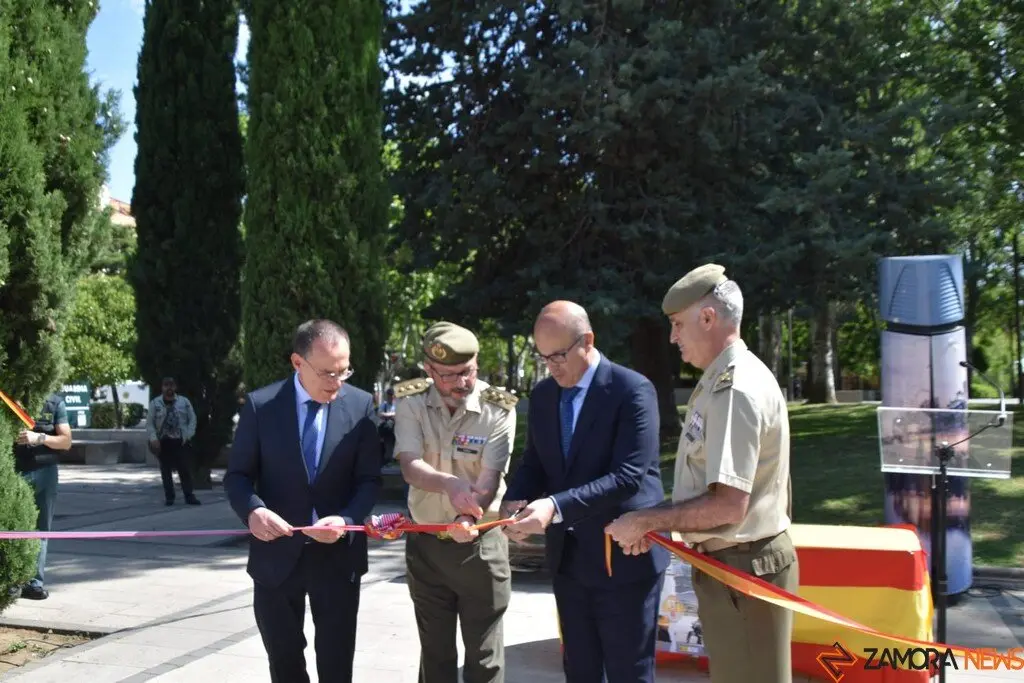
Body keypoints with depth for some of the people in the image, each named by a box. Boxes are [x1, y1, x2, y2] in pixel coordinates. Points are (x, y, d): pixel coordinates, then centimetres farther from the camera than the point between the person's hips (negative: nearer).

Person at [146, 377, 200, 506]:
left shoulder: (184, 402, 5)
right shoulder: (155, 403, 2)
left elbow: (192, 419, 6)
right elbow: (149, 423, 0)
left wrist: (188, 435, -6)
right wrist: (153, 439, -11)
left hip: (180, 441, 0)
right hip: (163, 442, 0)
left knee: (185, 469, -1)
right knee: (166, 470, 5)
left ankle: (189, 495, 4)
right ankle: (169, 496, 12)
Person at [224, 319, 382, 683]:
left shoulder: (361, 404, -5)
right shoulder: (261, 405, -7)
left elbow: (369, 479, -3)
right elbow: (237, 475, -2)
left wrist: (346, 519, -23)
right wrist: (252, 510, -24)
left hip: (338, 555, 0)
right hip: (277, 553, 0)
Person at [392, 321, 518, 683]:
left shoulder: (499, 408, -14)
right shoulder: (410, 402, -9)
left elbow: (490, 479, -22)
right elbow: (410, 467, -20)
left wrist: (469, 519, -43)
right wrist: (449, 484, -42)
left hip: (480, 543, -2)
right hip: (425, 543, 2)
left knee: (484, 654, 6)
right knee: (435, 651, 16)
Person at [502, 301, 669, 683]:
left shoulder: (633, 390, -15)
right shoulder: (542, 395, 6)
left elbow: (628, 476, -23)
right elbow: (534, 463, 12)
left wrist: (556, 506, -31)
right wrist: (516, 501, -11)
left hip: (624, 555, -6)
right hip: (568, 557, 6)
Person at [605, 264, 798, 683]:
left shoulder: (735, 389, -21)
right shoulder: (724, 380, 12)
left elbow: (728, 504, -27)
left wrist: (646, 522, -17)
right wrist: (656, 523, 6)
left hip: (743, 570, -10)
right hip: (732, 563, 10)